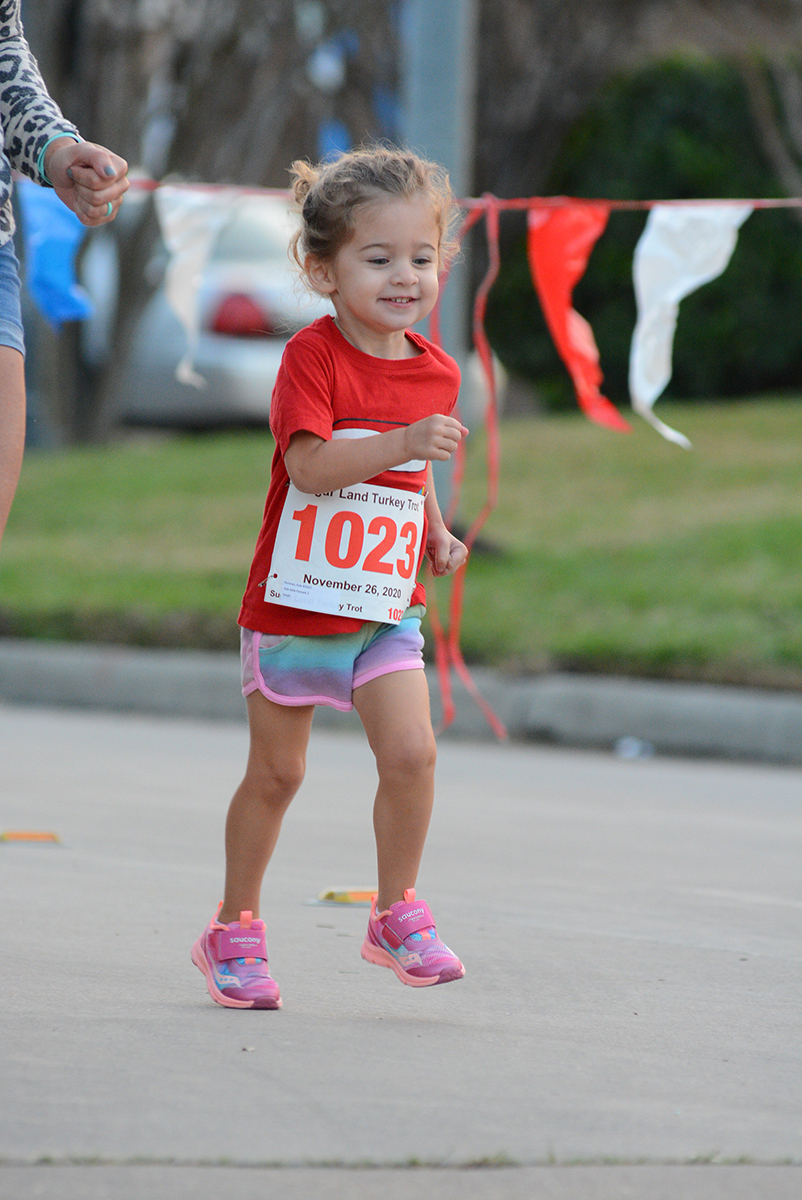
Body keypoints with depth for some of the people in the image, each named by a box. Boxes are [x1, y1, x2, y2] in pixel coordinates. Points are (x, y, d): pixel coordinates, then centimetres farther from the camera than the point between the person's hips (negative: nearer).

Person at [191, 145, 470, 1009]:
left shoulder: (433, 372, 2)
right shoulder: (312, 356, -16)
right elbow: (310, 465, -29)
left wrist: (436, 531, 5)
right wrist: (406, 440, -39)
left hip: (385, 607, 4)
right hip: (292, 603, -4)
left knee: (412, 752, -12)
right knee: (276, 772, 7)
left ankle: (396, 914, 5)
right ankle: (234, 929, 23)